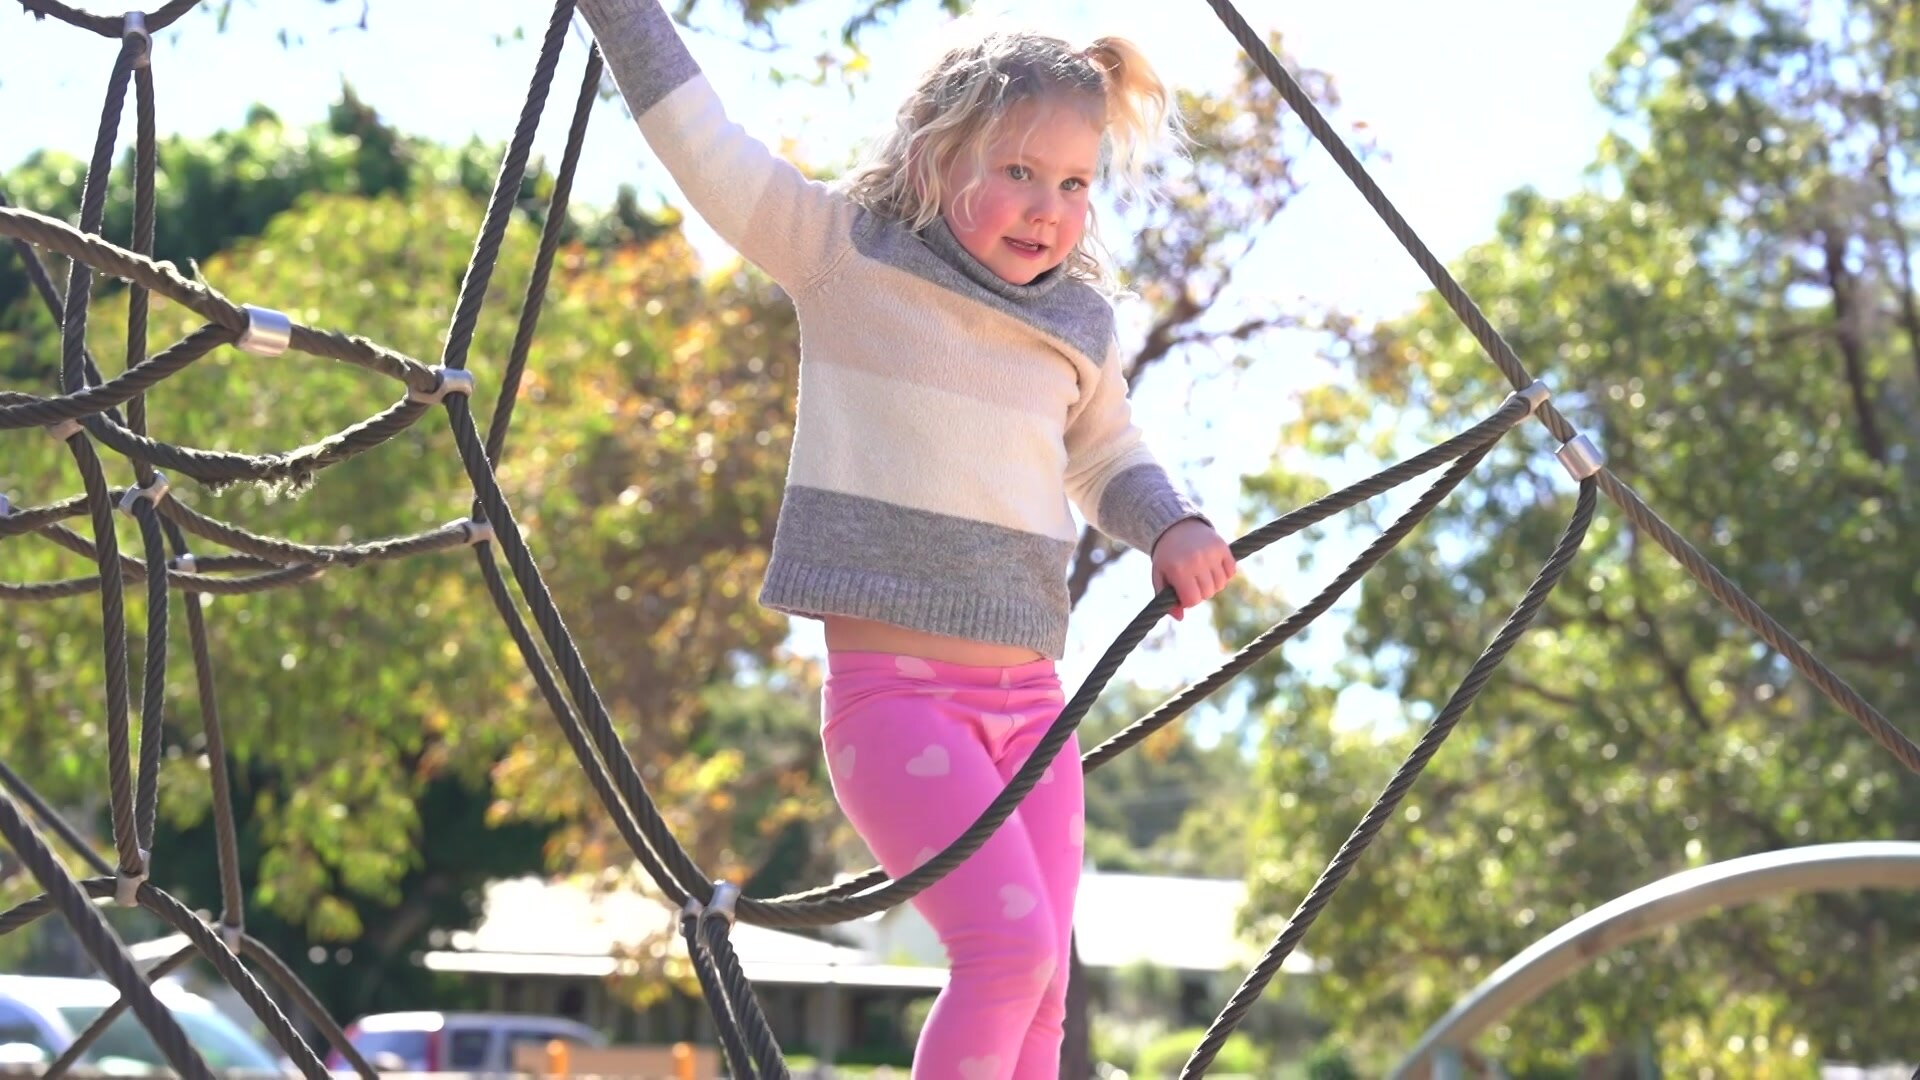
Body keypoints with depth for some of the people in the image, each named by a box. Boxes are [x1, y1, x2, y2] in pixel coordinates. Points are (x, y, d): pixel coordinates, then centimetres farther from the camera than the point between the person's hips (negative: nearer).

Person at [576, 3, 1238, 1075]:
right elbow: (704, 144, -2)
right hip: (894, 690, -6)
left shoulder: (1082, 323, 13)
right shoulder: (848, 252, -1)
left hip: (1031, 699, 6)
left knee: (1039, 988, 4)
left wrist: (1173, 527, 8)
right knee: (1009, 942, -21)